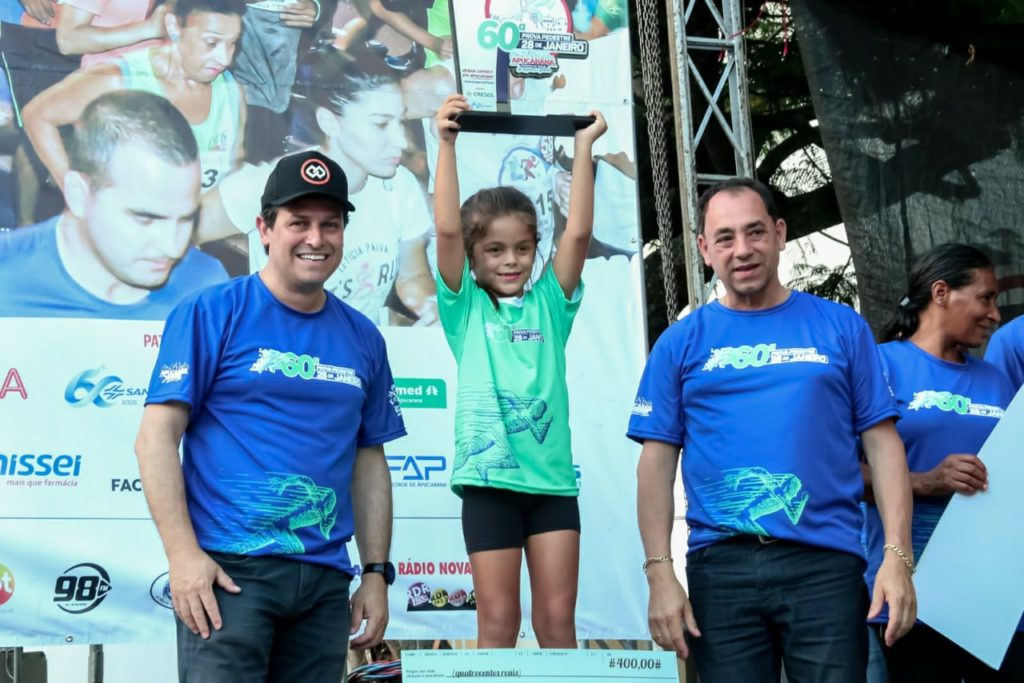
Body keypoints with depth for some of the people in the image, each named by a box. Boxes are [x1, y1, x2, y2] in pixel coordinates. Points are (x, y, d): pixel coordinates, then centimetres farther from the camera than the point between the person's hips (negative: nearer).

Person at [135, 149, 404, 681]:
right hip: (228, 570, -5)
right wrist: (183, 553, -14)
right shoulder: (213, 313, -2)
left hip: (325, 579, 5)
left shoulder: (362, 338, 12)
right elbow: (157, 438, -6)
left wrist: (376, 573, 10)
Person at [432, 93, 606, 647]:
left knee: (559, 621, 3)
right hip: (489, 478, -2)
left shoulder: (549, 304, 11)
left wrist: (584, 148, 0)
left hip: (552, 477, 2)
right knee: (497, 622, 0)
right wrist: (446, 142, -10)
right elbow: (446, 230, -6)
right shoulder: (465, 307, 5)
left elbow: (578, 233, 1)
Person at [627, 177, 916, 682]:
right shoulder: (681, 344, 8)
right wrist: (659, 573, -4)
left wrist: (897, 556, -5)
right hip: (720, 565, 1)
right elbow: (657, 460, 5)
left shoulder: (840, 327, 7)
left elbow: (882, 444, 4)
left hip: (825, 562, -1)